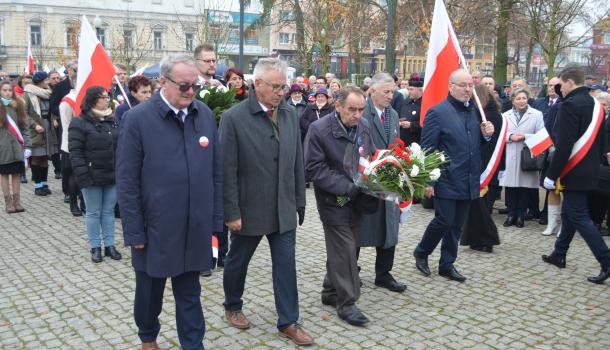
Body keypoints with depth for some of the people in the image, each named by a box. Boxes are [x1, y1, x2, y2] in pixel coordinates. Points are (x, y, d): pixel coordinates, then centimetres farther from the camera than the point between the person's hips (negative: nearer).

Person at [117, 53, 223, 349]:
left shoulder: (205, 114, 1)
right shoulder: (138, 118, -10)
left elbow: (215, 171, 6)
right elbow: (127, 180, -9)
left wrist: (215, 219, 6)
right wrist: (134, 232, -9)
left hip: (195, 228, 2)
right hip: (155, 227, -2)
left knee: (189, 294, 13)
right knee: (150, 290, 19)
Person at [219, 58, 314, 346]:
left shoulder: (290, 114, 1)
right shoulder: (233, 118, -13)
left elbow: (297, 162, 6)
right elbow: (228, 170, -13)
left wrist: (299, 201, 7)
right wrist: (231, 212, -13)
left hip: (284, 209, 4)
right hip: (249, 209, -3)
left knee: (286, 266, 8)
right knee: (237, 262, 17)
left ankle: (288, 322, 21)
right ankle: (232, 307, 40)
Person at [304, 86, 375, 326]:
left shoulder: (364, 126, 1)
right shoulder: (319, 129, -15)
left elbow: (371, 158, 13)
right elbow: (314, 169, -17)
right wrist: (347, 187, -22)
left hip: (357, 199, 6)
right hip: (334, 201, -6)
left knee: (342, 249, 16)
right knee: (345, 250, -3)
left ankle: (331, 292, 33)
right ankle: (346, 303, 10)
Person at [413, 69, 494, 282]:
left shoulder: (474, 111, 11)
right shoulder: (437, 112, -10)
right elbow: (427, 149, -11)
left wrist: (486, 134, -3)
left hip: (467, 182, 6)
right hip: (446, 181, -6)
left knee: (457, 225, 12)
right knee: (444, 221, -3)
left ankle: (447, 265, 25)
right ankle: (421, 252, 22)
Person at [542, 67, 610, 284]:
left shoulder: (570, 105, -17)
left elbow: (564, 144, -22)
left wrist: (552, 175, -18)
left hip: (574, 172, -9)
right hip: (589, 170, 9)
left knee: (579, 217, -4)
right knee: (569, 212, 18)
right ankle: (559, 254, 29)